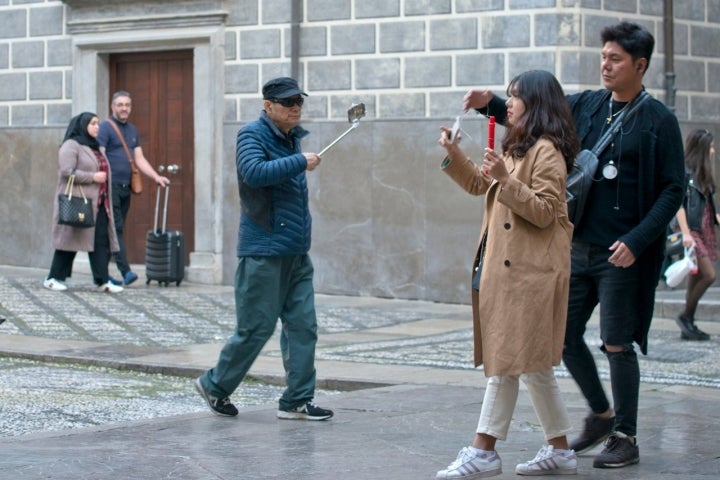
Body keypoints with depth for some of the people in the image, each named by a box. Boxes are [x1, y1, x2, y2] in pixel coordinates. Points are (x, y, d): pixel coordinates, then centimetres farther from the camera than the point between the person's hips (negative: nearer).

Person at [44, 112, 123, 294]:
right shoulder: (71, 146, -7)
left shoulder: (95, 147, 21)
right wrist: (93, 177, -17)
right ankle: (53, 278, 7)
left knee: (101, 241, -1)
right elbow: (67, 172, -18)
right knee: (70, 239, -2)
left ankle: (103, 281, -3)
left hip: (98, 203, 8)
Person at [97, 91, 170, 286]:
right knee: (116, 228, -12)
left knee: (117, 230, 8)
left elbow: (139, 159, 18)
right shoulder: (105, 127, -5)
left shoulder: (132, 130, 18)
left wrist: (156, 177, 6)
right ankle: (125, 272, -18)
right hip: (111, 186, -8)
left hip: (125, 187, 8)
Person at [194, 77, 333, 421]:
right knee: (256, 328, -3)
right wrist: (301, 162, -22)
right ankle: (215, 385, 15)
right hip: (263, 252, -8)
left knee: (303, 326, 3)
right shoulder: (253, 135, -8)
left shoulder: (292, 138, 16)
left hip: (296, 254, 8)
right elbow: (255, 172, -27)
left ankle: (297, 401, 7)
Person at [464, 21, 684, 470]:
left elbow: (673, 190, -8)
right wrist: (491, 104, -11)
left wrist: (636, 241, -17)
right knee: (565, 334, 9)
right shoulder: (586, 106, 8)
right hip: (579, 245, 6)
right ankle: (602, 414, 29)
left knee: (617, 344, -1)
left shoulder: (658, 121, -7)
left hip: (621, 253, -6)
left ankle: (626, 438, 13)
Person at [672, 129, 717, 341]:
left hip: (705, 230, 9)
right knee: (708, 275, -14)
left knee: (696, 279, 7)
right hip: (692, 230, -9)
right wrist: (685, 233, -20)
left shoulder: (702, 173, 17)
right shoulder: (685, 171, -9)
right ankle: (686, 317, -1)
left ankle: (688, 327, 10)